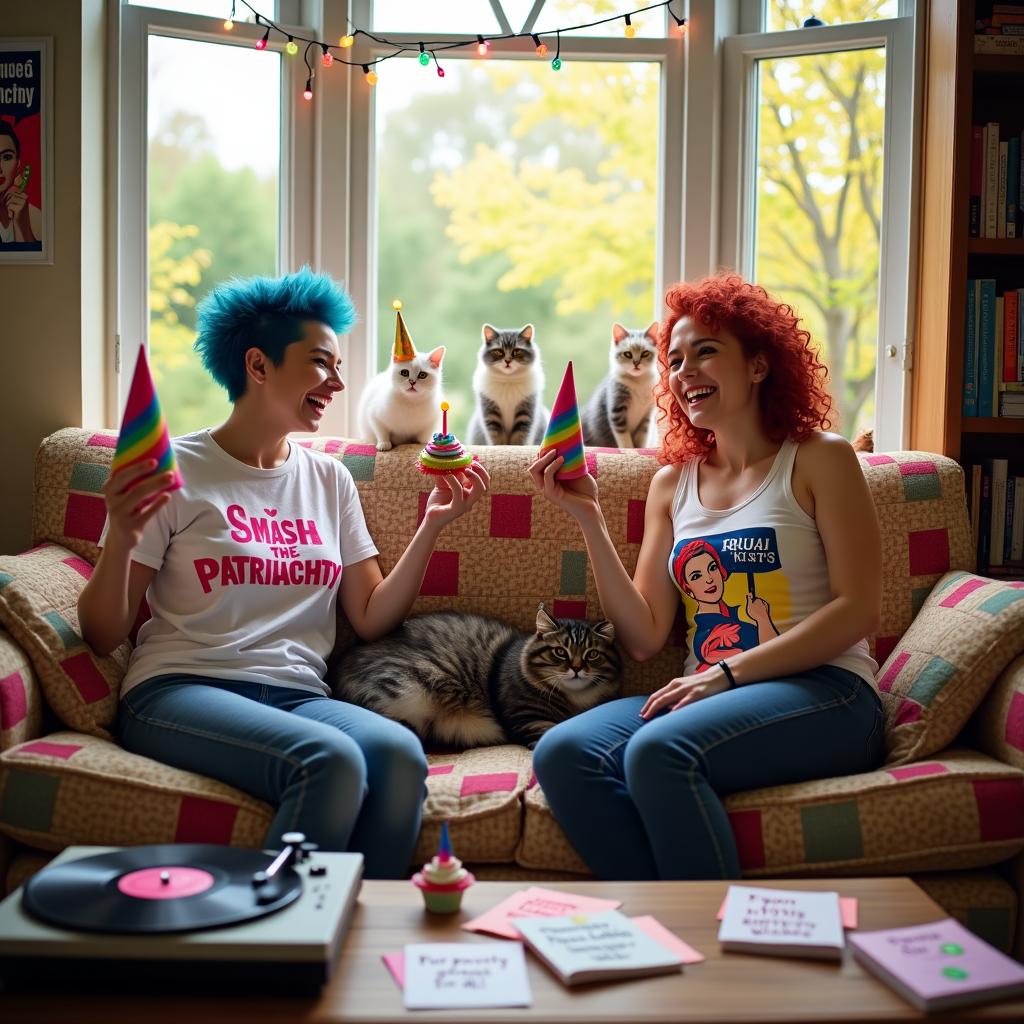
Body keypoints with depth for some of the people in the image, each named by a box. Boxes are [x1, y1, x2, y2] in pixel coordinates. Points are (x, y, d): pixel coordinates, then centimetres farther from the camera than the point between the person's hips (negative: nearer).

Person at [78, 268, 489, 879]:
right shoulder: (177, 471, 2)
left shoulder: (330, 479, 17)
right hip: (181, 689, -4)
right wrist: (122, 540, -17)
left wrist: (432, 526, 4)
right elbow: (103, 637, 1)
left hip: (297, 692, 4)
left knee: (398, 752, -30)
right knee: (331, 759, -34)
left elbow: (372, 618, 13)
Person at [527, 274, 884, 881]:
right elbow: (644, 638, 9)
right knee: (561, 753, -24)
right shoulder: (672, 483, 17)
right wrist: (589, 518, 2)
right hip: (706, 695, 5)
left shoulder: (818, 459, 5)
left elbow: (859, 607, -5)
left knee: (659, 751, -33)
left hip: (823, 693, -4)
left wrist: (728, 671, -13)